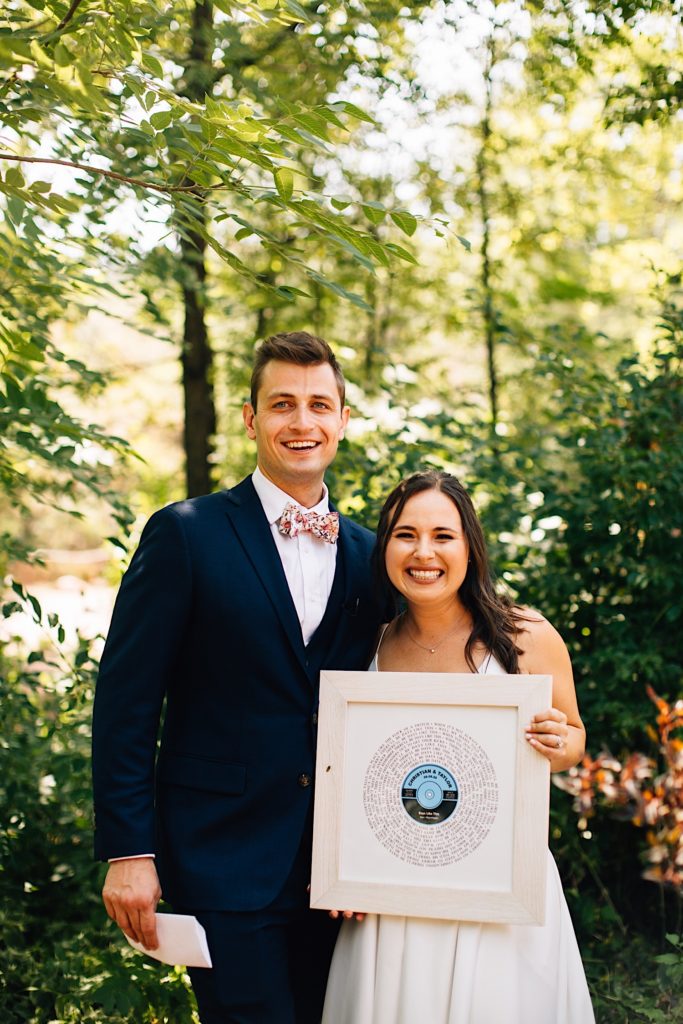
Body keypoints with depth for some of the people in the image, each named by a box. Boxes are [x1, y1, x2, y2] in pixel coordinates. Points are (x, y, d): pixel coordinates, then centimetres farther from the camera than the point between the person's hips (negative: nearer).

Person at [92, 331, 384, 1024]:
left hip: (337, 862, 5)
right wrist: (127, 851, -12)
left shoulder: (367, 554, 8)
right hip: (224, 860, -5)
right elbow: (125, 702, -8)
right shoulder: (185, 534, -6)